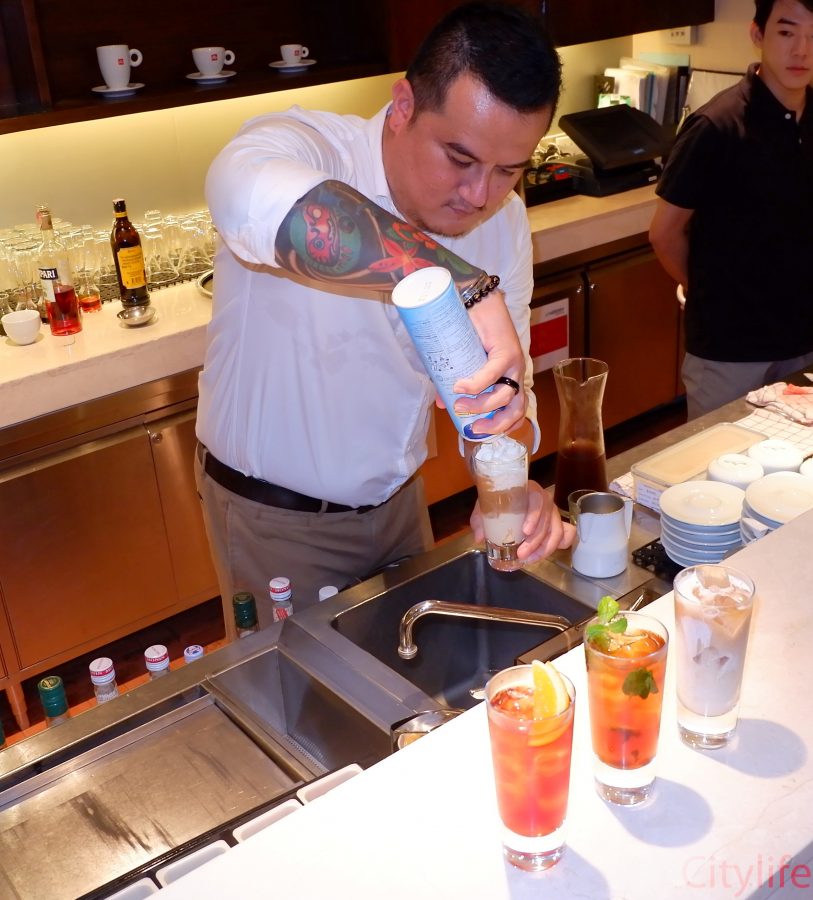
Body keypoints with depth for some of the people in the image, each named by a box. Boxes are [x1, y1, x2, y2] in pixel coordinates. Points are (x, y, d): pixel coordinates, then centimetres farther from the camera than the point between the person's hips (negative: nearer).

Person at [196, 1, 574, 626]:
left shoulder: (503, 220, -8)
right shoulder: (306, 146, -26)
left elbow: (506, 383, -6)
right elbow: (249, 196, -52)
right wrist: (466, 288, -55)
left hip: (396, 498, 5)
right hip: (274, 518, -5)